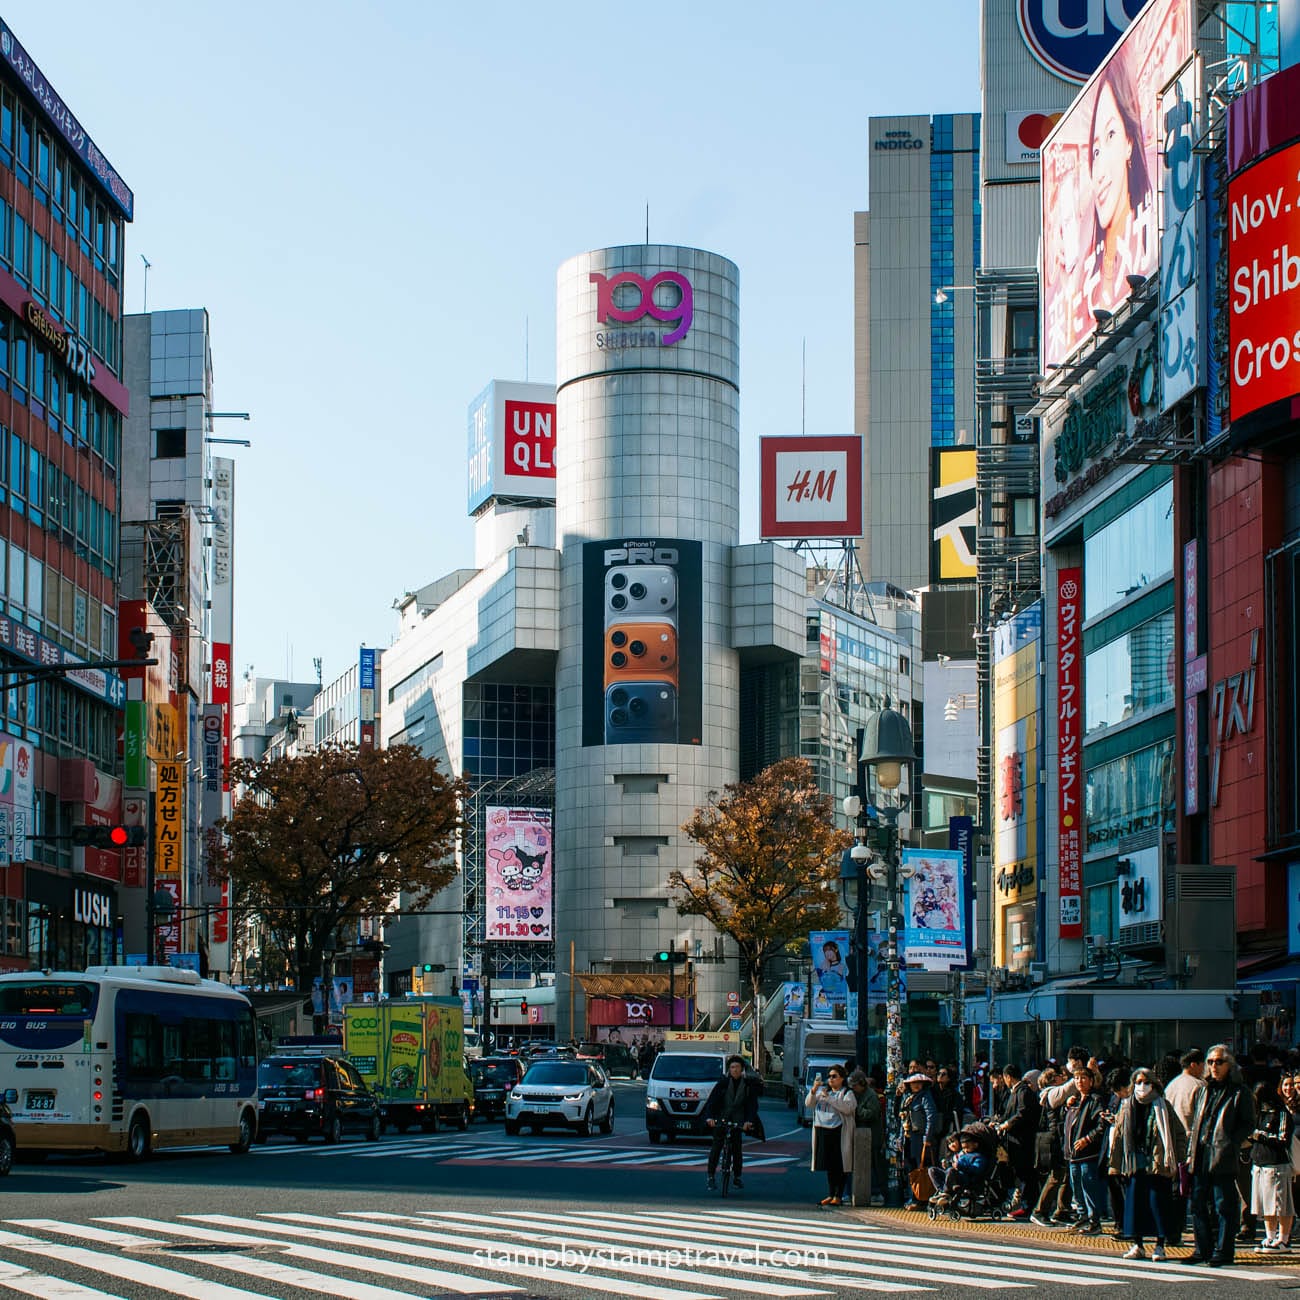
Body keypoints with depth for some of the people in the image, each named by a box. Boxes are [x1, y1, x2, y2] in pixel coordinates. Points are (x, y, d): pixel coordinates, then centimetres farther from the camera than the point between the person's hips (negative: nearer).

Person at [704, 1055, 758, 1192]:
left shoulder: (747, 1085, 2)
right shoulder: (723, 1083, -4)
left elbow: (752, 1104, -1)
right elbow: (712, 1100, -10)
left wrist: (749, 1120, -18)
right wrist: (710, 1117, -26)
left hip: (737, 1121, 1)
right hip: (720, 1120, -1)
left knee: (737, 1149, -2)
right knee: (716, 1147, -8)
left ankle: (737, 1176, 13)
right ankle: (711, 1177, -3)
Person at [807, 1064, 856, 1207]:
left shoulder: (847, 1093, 2)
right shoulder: (823, 1091, 18)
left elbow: (848, 1107, -16)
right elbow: (809, 1104, 9)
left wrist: (829, 1098, -19)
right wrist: (813, 1090, -9)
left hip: (839, 1132, -5)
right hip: (822, 1130, 5)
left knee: (839, 1164, -4)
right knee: (829, 1164, 9)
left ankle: (838, 1195, 0)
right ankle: (830, 1194, 15)